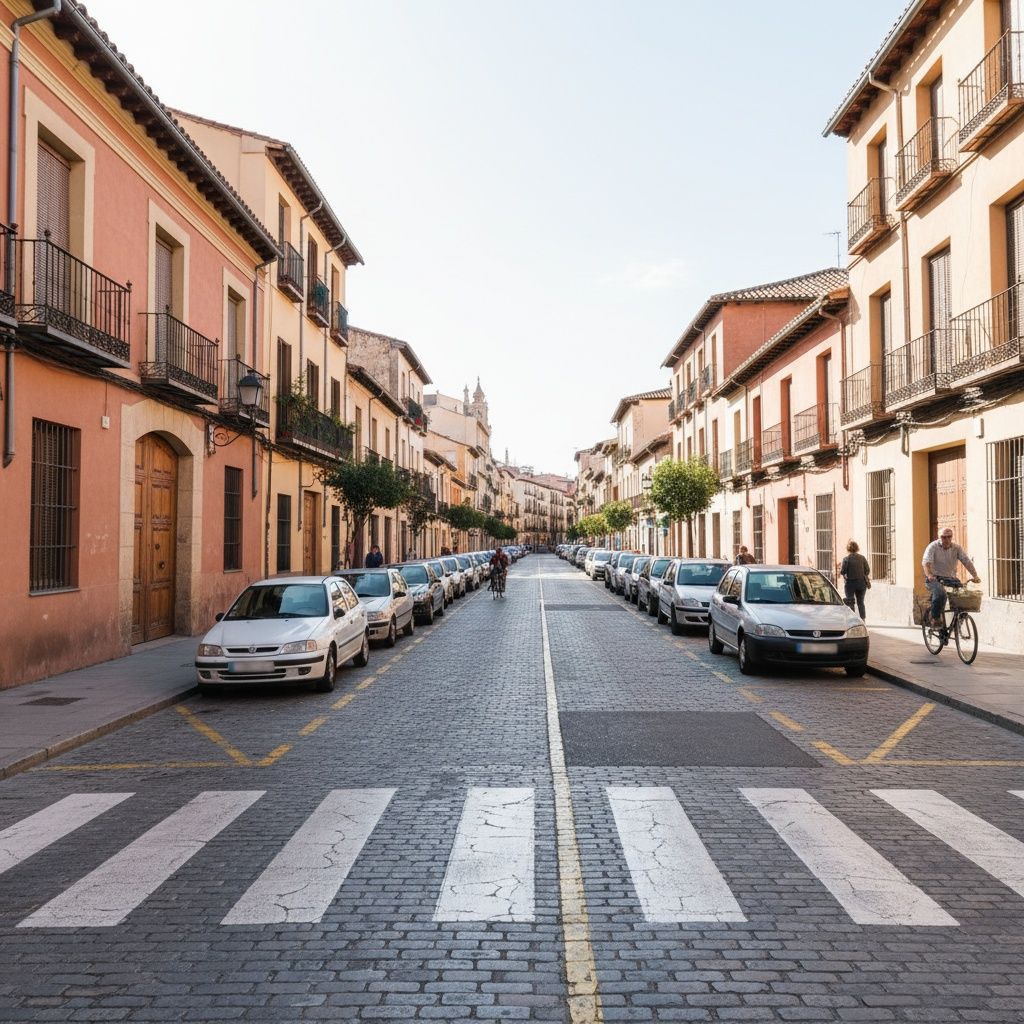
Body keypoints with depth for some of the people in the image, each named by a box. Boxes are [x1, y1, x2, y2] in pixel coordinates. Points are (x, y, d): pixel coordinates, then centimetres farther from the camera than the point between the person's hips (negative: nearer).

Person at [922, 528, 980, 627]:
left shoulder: (957, 548, 6)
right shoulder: (933, 546, -6)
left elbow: (967, 561, -5)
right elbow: (926, 562, -20)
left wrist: (975, 576, -21)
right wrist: (929, 575, -40)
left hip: (951, 578, 4)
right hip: (934, 578, -4)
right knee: (940, 593, -34)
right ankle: (935, 619, -20)